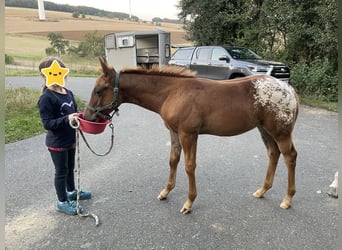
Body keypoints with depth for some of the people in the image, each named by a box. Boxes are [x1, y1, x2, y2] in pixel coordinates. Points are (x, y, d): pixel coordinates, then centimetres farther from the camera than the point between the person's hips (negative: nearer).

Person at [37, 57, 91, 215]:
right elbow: (47, 123, -23)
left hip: (70, 139, 7)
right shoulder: (46, 98, -20)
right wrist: (67, 119, -34)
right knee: (61, 171, 7)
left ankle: (71, 192, 44)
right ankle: (62, 202, 26)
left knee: (70, 167, 23)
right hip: (57, 143, -7)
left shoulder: (68, 93, 2)